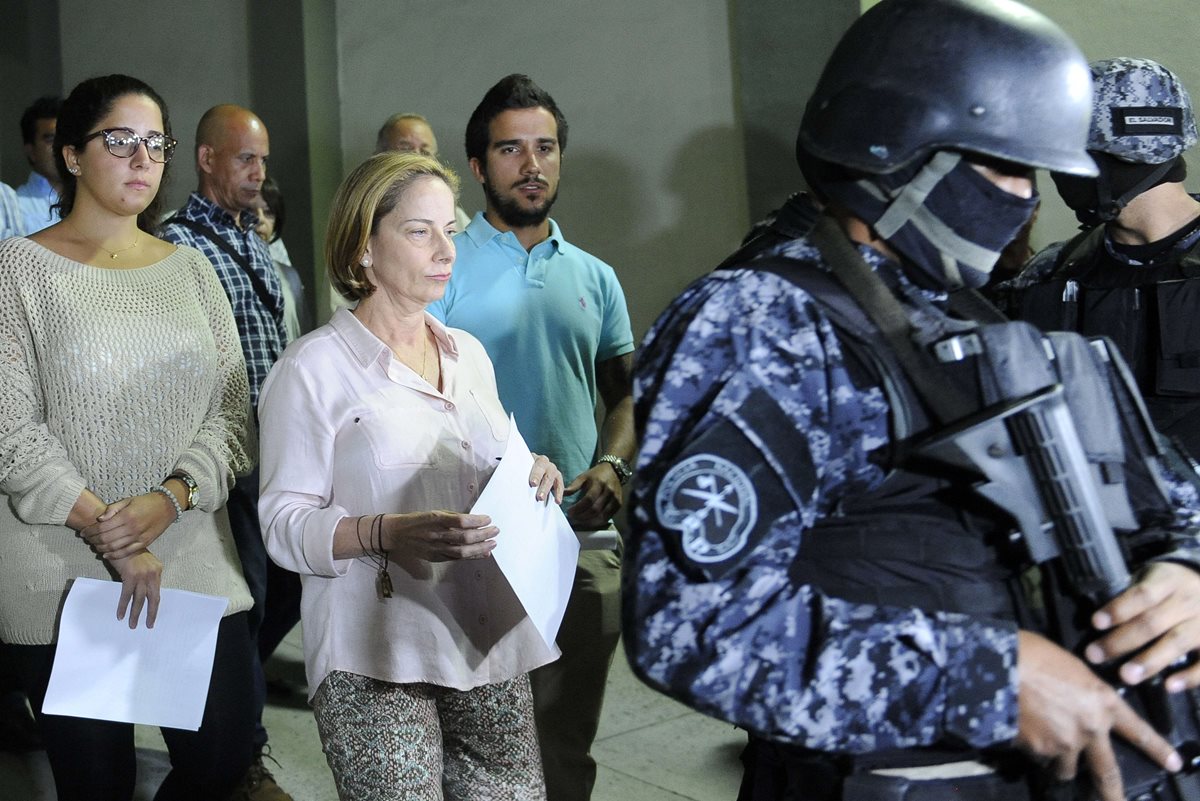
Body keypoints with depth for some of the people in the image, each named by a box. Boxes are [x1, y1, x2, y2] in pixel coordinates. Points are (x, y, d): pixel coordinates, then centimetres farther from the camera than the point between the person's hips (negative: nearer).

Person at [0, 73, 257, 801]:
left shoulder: (191, 269, 10)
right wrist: (107, 533, -14)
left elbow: (234, 411, 5)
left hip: (197, 568, 4)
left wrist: (168, 500, -12)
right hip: (61, 577, -3)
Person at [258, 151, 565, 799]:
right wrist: (385, 534, -26)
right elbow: (283, 524, -9)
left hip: (489, 641, 6)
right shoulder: (313, 367, -6)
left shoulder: (468, 352, 13)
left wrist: (530, 479, 1)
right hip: (377, 660, -5)